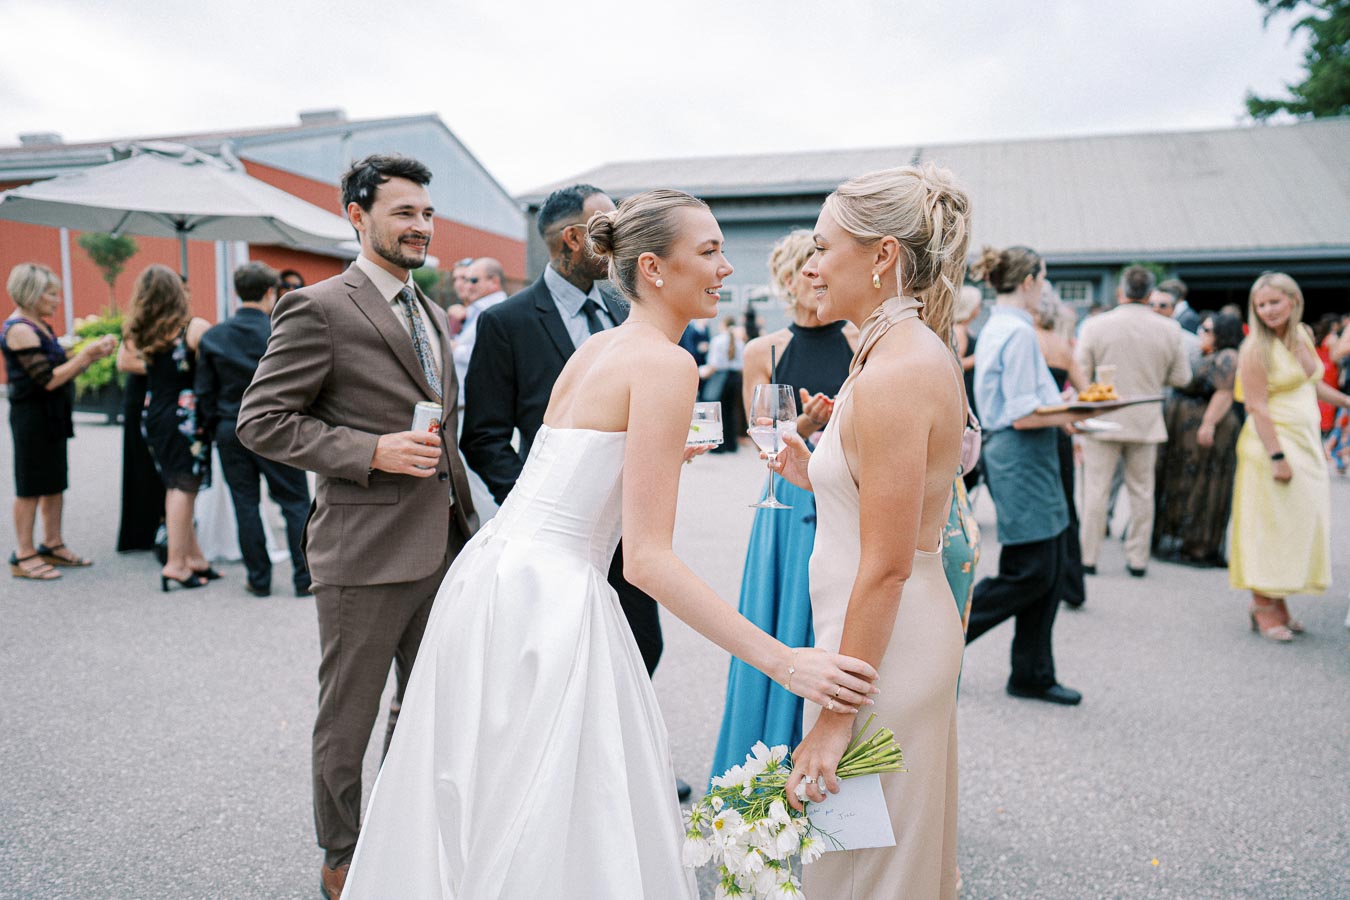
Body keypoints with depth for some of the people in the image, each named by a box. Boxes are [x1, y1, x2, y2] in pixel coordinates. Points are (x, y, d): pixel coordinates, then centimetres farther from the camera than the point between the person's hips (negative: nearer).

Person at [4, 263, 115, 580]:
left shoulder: (41, 327, 12)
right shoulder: (19, 330, -16)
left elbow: (61, 371, 12)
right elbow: (49, 380, -20)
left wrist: (92, 354, 1)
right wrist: (86, 355, -19)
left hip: (52, 415, 9)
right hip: (33, 417, -9)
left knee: (54, 482, 14)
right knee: (30, 487, -1)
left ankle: (53, 545, 24)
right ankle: (24, 556, 8)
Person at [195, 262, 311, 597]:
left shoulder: (212, 336, 2)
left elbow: (204, 392, 4)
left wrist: (215, 429, 14)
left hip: (231, 432, 3)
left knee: (245, 505, 10)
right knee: (295, 503, 4)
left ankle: (259, 579, 16)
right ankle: (305, 578, 6)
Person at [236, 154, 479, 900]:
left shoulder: (431, 313, 13)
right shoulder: (319, 309, -11)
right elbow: (260, 421, -13)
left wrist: (465, 519, 16)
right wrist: (372, 451, -21)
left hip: (441, 542, 8)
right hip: (367, 550, -7)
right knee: (349, 716, 10)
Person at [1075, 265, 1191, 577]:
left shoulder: (1095, 326, -9)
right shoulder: (1169, 329, -4)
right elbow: (1181, 377, 4)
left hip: (1103, 421, -2)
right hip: (1146, 422, 2)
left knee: (1096, 490, 5)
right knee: (1141, 492, 11)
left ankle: (1088, 557, 10)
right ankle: (1138, 559, 17)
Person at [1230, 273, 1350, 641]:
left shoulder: (1302, 335, 10)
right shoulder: (1256, 349, -13)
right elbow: (1257, 407, -17)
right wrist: (1277, 456, -22)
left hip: (1307, 443, 8)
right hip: (1273, 444, -8)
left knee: (1303, 522, 10)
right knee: (1272, 524, -3)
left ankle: (1278, 601, 21)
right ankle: (1262, 605, 8)